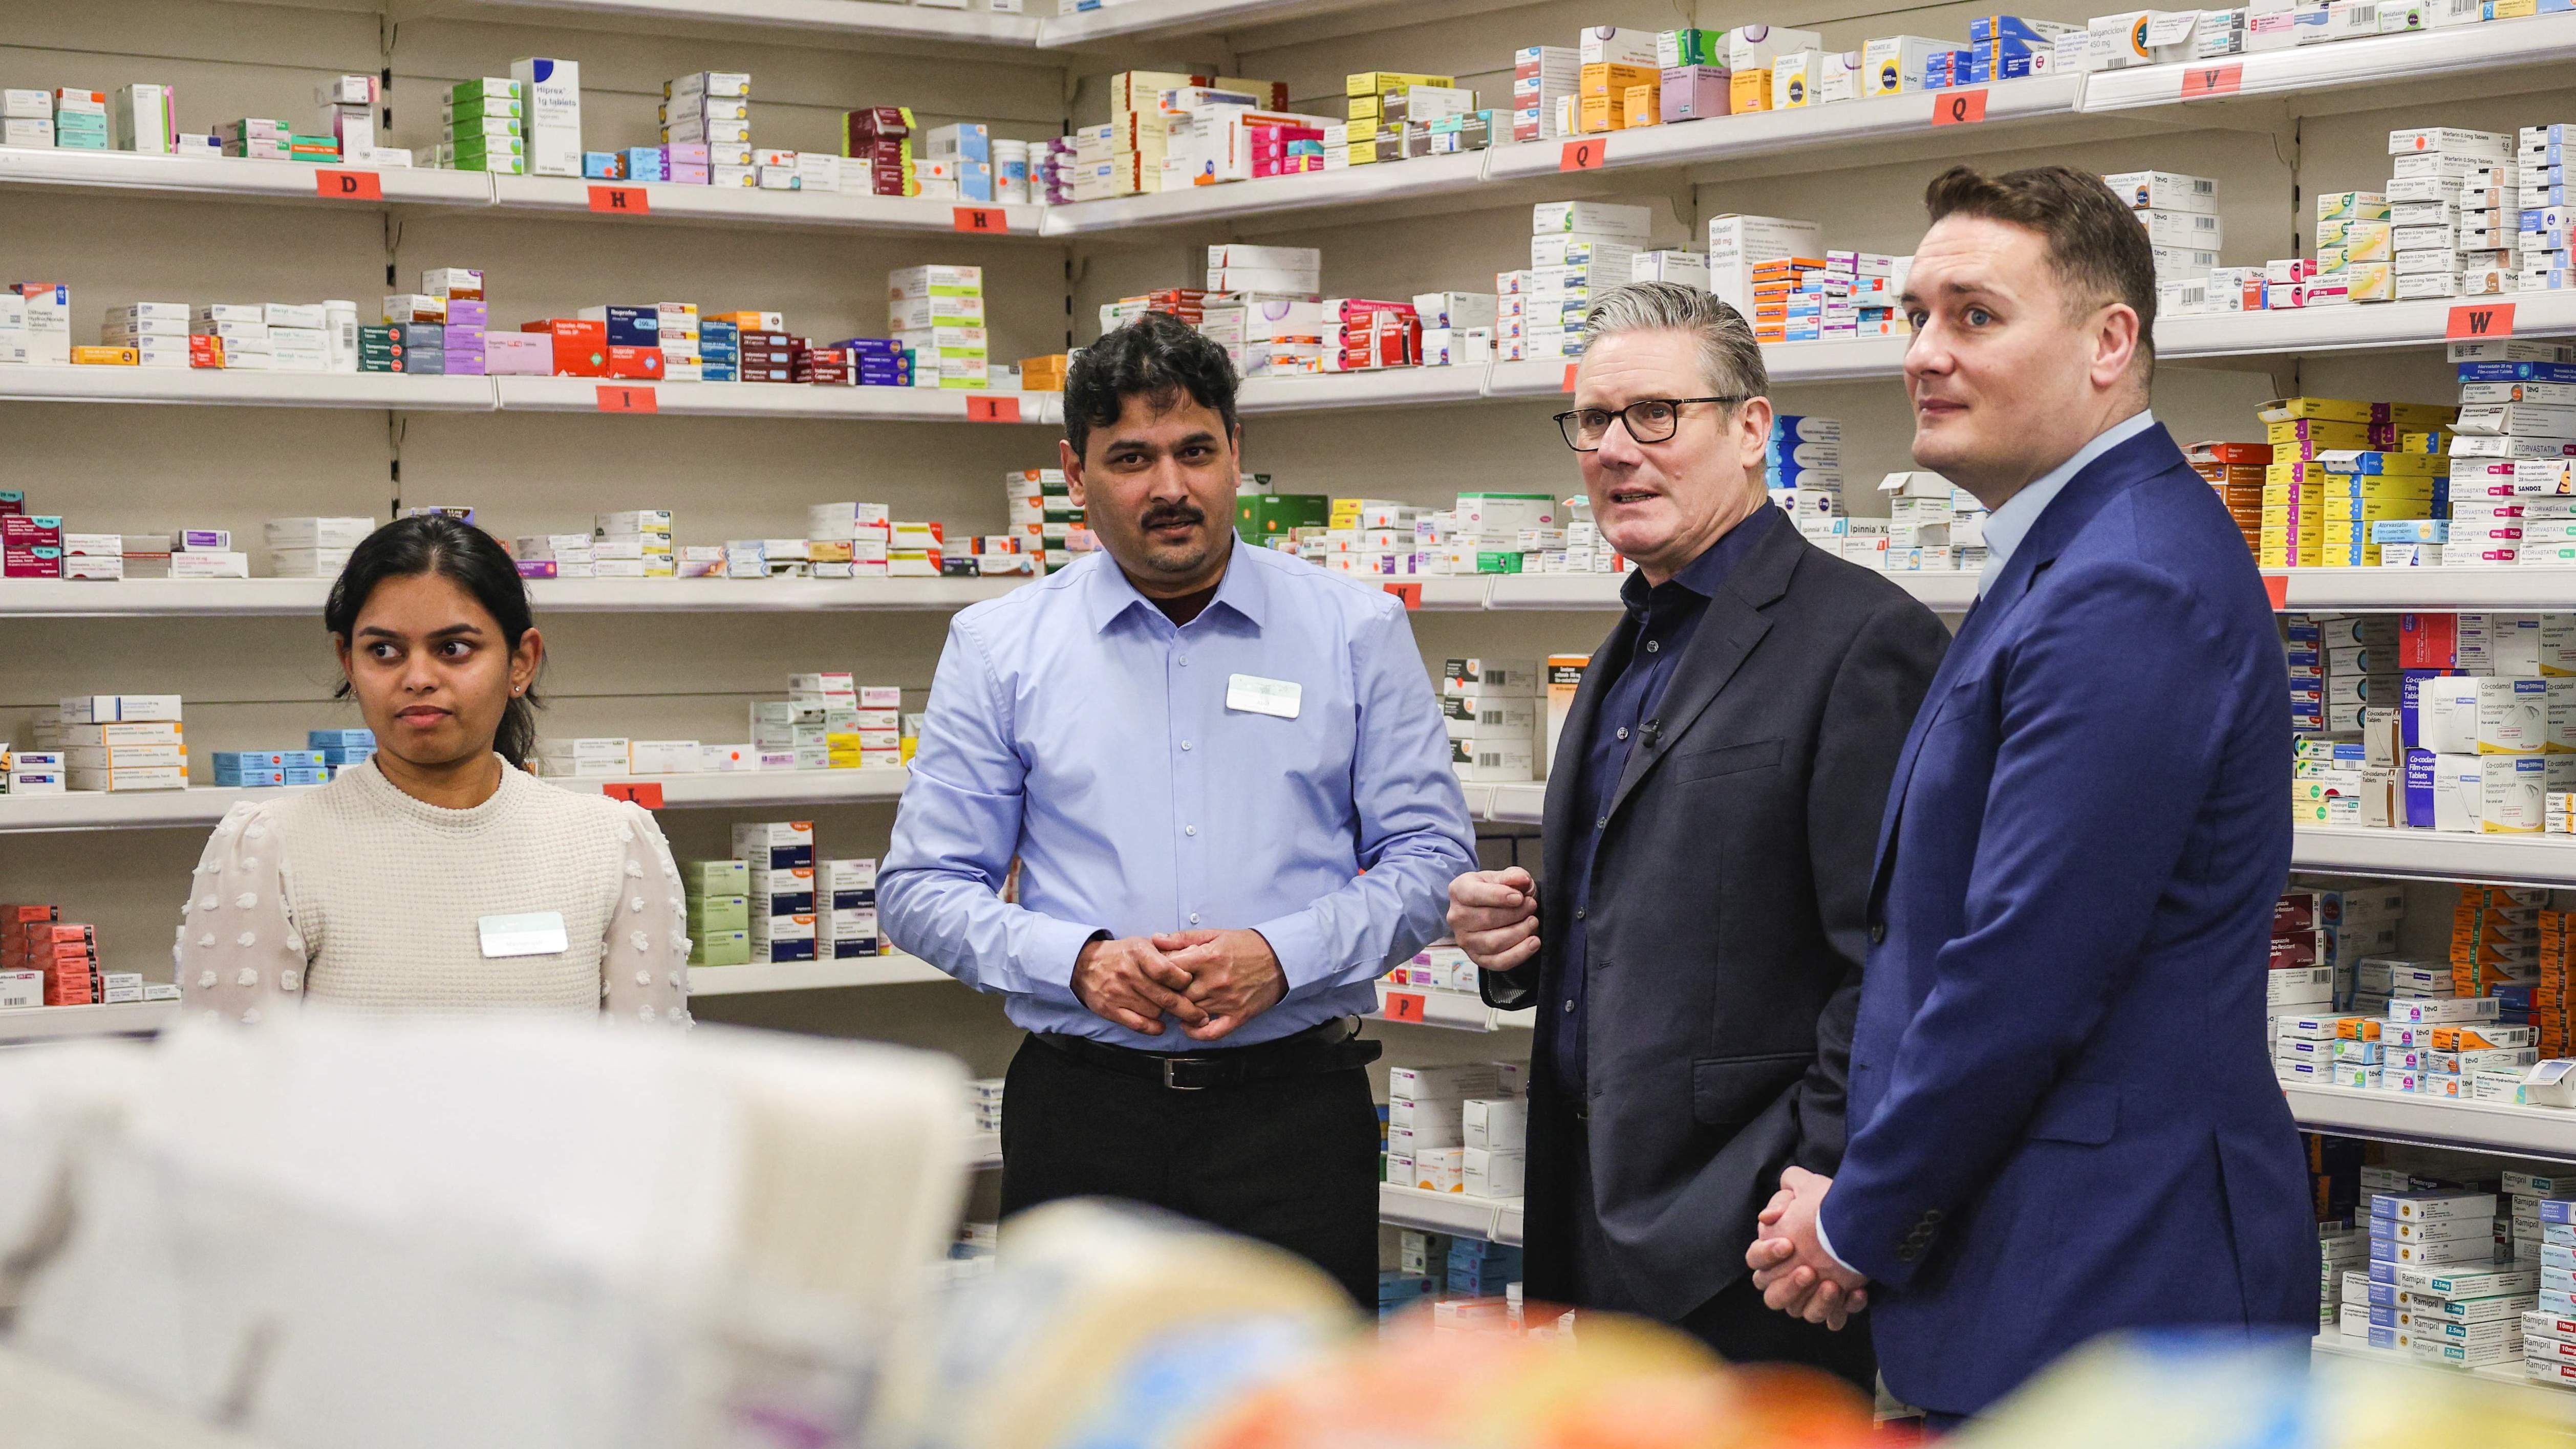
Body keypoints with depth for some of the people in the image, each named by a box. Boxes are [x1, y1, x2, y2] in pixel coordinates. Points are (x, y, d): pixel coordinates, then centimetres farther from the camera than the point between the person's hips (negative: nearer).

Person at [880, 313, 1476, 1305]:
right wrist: (1078, 961, -11)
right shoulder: (998, 648, 7)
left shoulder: (1357, 631, 6)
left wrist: (1284, 955, -12)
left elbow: (1431, 857, 4)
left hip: (1293, 1104, 0)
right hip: (1082, 1107, 1)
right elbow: (922, 888, 6)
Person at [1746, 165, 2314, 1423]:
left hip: (2107, 1287, -10)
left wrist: (1860, 1224, -9)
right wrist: (1862, 1202, 8)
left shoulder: (2129, 589, -19)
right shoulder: (2070, 558, 15)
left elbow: (2024, 975, -22)